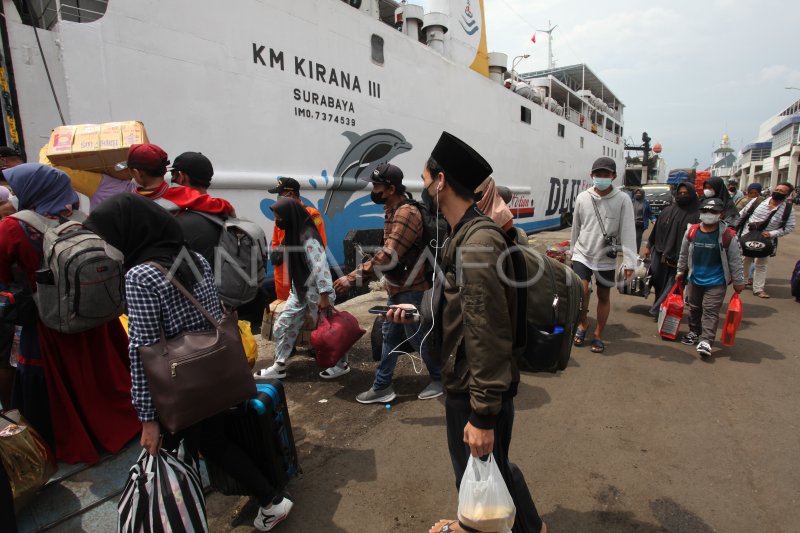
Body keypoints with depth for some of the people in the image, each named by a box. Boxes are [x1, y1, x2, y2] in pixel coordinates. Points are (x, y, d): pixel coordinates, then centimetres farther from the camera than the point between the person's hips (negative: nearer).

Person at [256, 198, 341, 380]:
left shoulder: (308, 237, -22)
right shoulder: (293, 234, 8)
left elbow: (320, 267, -26)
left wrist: (324, 296, -27)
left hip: (315, 293, -9)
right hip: (299, 291, 9)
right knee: (282, 326, 10)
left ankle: (342, 364, 23)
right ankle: (279, 367, 22)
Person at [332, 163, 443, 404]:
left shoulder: (406, 213, -23)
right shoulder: (392, 211, 9)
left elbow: (388, 257, -29)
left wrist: (353, 278, -26)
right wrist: (359, 276, 10)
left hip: (410, 289, -10)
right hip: (397, 287, 10)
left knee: (416, 336, 5)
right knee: (390, 335, 15)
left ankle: (439, 379, 27)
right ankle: (382, 386, 27)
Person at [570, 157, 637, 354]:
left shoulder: (623, 199, -9)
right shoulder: (582, 198, -2)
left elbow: (628, 232, -12)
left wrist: (629, 262, -17)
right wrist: (573, 252, 14)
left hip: (606, 258, 0)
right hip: (582, 254, 1)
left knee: (604, 296, 10)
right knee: (580, 291, -13)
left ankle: (598, 335, 25)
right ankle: (583, 323, 16)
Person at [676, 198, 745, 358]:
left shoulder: (728, 236, -13)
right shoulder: (691, 232, -5)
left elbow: (735, 260, -5)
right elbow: (684, 254, 10)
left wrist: (738, 281, -1)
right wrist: (680, 271, 17)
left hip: (717, 282, -4)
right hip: (694, 279, 4)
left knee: (710, 311, -7)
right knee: (694, 308, 17)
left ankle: (706, 341, -9)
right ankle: (694, 332, 34)